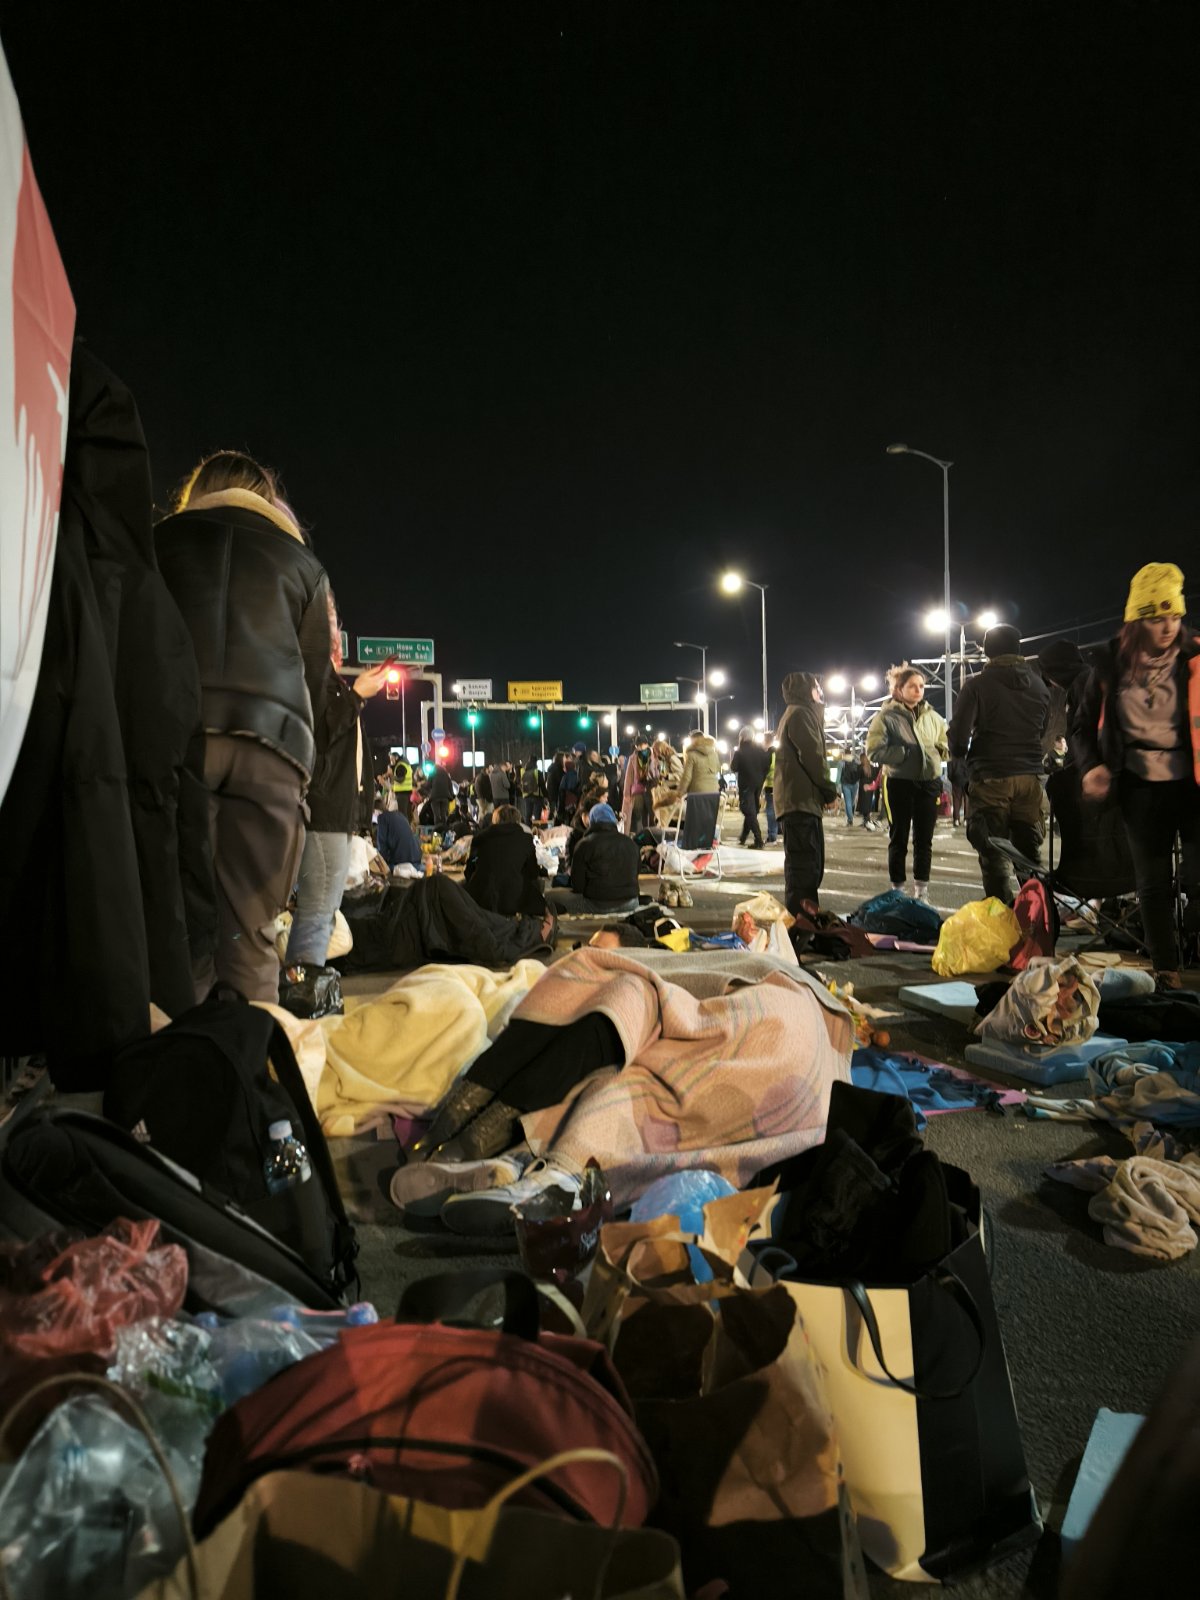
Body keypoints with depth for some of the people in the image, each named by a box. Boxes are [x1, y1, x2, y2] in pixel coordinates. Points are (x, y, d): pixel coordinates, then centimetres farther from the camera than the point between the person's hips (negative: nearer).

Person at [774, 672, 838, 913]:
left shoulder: (800, 714, 26)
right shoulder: (800, 714, -8)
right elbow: (812, 756, -15)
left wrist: (824, 791, 14)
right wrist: (830, 791, -5)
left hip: (802, 800, 11)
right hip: (801, 800, -11)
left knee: (810, 861, 14)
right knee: (804, 862, -13)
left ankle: (806, 912, 19)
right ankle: (798, 916, -14)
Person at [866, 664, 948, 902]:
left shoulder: (931, 716, 8)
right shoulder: (886, 716, -6)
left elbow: (947, 746, 17)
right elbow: (875, 751, -14)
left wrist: (939, 751, -5)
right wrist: (906, 752, -19)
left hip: (929, 783, 4)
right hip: (899, 783, -4)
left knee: (924, 840, 9)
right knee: (899, 840, 6)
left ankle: (922, 891, 19)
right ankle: (897, 890, 15)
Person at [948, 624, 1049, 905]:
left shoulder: (977, 685, -7)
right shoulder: (1039, 685, 10)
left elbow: (958, 737, -11)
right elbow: (1046, 731, 10)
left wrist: (959, 751, 9)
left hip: (991, 778, -4)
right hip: (1030, 777, 5)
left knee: (994, 855, 1)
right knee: (1030, 851, 13)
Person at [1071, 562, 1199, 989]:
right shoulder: (1111, 662, -3)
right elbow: (1083, 724, 7)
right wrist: (1091, 766, -10)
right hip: (1141, 787, 2)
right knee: (1152, 884, 10)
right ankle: (1165, 970, 22)